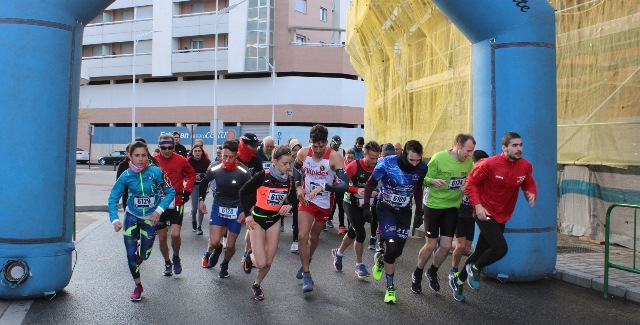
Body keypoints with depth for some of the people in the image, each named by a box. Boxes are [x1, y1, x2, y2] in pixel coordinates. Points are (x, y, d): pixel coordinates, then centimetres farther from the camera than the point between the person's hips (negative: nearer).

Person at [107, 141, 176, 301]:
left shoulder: (156, 172, -19)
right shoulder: (126, 176, -14)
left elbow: (170, 192, -12)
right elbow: (113, 198, -9)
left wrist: (159, 210, -22)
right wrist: (115, 219, -22)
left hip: (150, 218, -1)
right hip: (132, 217, 1)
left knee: (144, 255, 6)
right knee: (131, 254, -2)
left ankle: (142, 245, 44)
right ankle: (138, 286, 21)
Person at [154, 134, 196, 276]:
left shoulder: (181, 161, -5)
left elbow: (191, 175, 12)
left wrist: (187, 191, 1)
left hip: (176, 203, -1)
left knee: (175, 234, -14)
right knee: (162, 238, 8)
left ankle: (176, 258, 15)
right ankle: (167, 263, 31)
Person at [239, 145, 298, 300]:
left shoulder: (289, 180, -6)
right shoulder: (263, 176, -20)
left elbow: (293, 200, 3)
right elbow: (243, 192, -10)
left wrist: (289, 206, -20)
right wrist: (248, 214, -10)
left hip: (275, 220, 4)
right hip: (258, 219, -4)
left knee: (268, 263, 5)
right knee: (261, 263, -10)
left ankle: (256, 285, 33)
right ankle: (250, 256, 25)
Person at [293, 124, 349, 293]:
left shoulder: (334, 157, -24)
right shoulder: (303, 153, -13)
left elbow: (345, 184, -30)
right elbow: (296, 169, 11)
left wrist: (323, 187, -41)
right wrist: (298, 186, -3)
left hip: (325, 203, -1)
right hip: (306, 200, 1)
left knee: (314, 236, 16)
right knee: (302, 236, -12)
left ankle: (305, 265, 43)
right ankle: (306, 275, 1)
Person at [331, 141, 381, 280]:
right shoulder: (354, 166, -20)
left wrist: (376, 192, -21)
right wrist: (356, 190, -29)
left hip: (365, 205, 5)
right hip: (351, 203, -4)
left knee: (352, 232, 17)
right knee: (361, 234, -11)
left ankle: (338, 253, 44)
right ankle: (359, 265, 9)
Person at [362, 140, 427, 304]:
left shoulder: (422, 168, -12)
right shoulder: (387, 163, -24)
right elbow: (371, 183, -7)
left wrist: (419, 211, 8)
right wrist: (366, 206, -9)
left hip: (404, 210, 4)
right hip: (386, 208, -4)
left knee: (398, 251, 4)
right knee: (392, 248, -17)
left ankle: (380, 259, 39)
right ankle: (390, 286, 6)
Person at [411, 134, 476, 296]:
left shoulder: (469, 161, -3)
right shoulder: (439, 158, -18)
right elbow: (423, 178, -13)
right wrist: (432, 181, -35)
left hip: (452, 207, 4)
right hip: (433, 205, -4)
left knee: (446, 246, 1)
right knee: (431, 245, 2)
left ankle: (432, 272, 30)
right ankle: (417, 275, 26)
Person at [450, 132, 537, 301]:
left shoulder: (526, 166, -5)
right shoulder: (490, 164, -19)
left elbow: (529, 183, 12)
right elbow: (471, 182, -10)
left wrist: (531, 193, -11)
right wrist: (477, 205, -20)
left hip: (502, 217, 6)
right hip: (485, 214, -6)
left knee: (481, 252, 14)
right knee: (500, 248, -21)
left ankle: (458, 279, 35)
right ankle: (475, 268, 9)